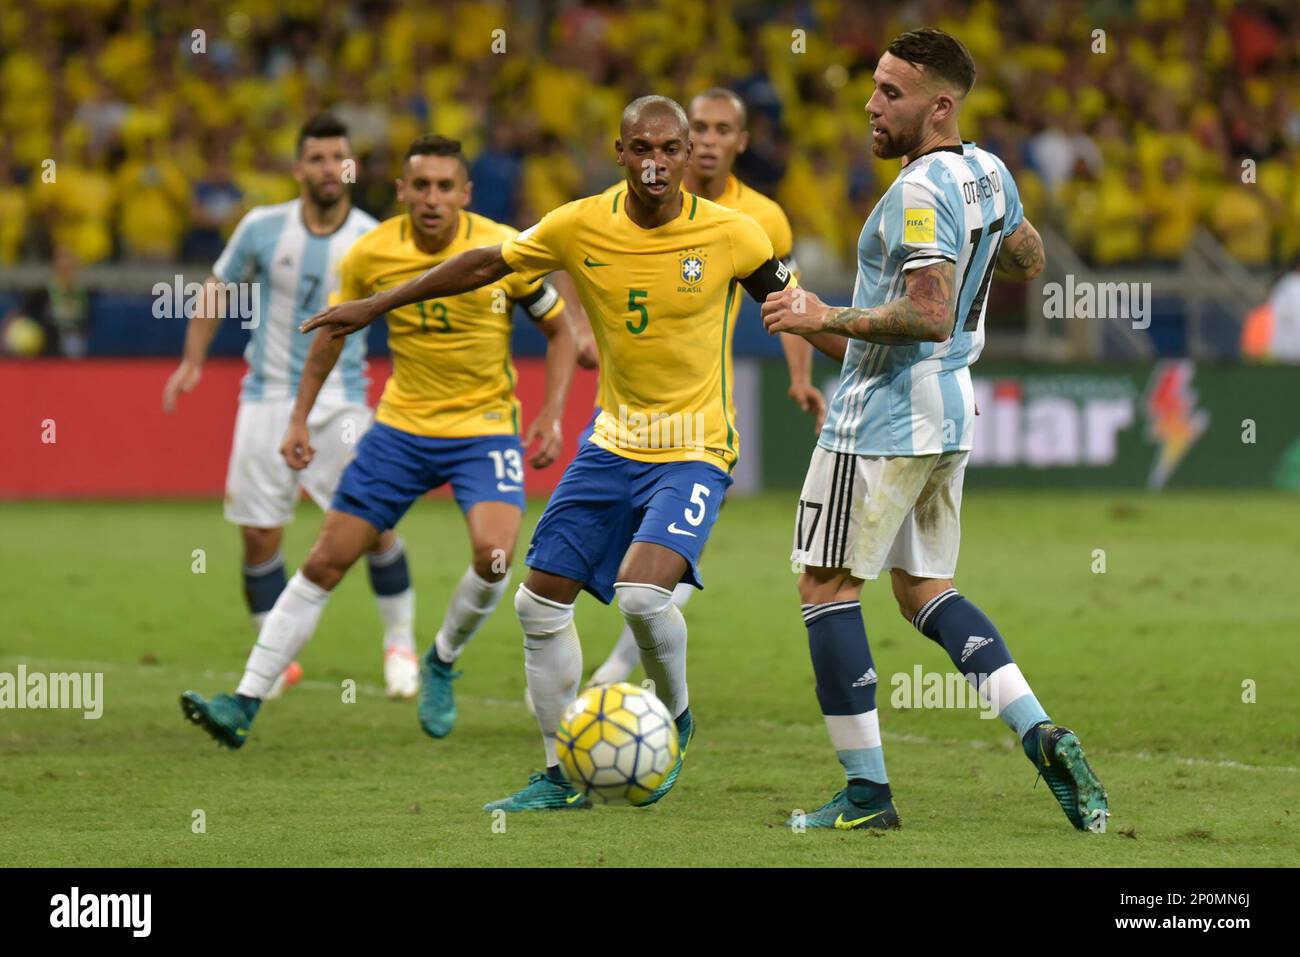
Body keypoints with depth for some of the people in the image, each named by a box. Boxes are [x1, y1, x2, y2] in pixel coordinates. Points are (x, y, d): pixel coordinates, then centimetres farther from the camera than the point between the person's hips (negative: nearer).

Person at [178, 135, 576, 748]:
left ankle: (441, 663, 5)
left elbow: (558, 330, 1)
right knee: (326, 561, -1)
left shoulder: (505, 250, -13)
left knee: (494, 552, -25)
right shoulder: (373, 254, -8)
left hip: (485, 427, -2)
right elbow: (333, 333, 10)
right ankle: (245, 704, 4)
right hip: (402, 426, 2)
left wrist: (551, 415, -9)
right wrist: (300, 418, 8)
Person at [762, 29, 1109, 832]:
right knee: (925, 591, 15)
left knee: (827, 585, 0)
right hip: (951, 412, 9)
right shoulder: (988, 173, 8)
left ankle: (867, 791, 0)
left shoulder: (921, 194, -20)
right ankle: (1041, 735, -2)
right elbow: (1029, 262, 24)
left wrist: (828, 321, -20)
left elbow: (929, 315, -27)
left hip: (883, 417, -9)